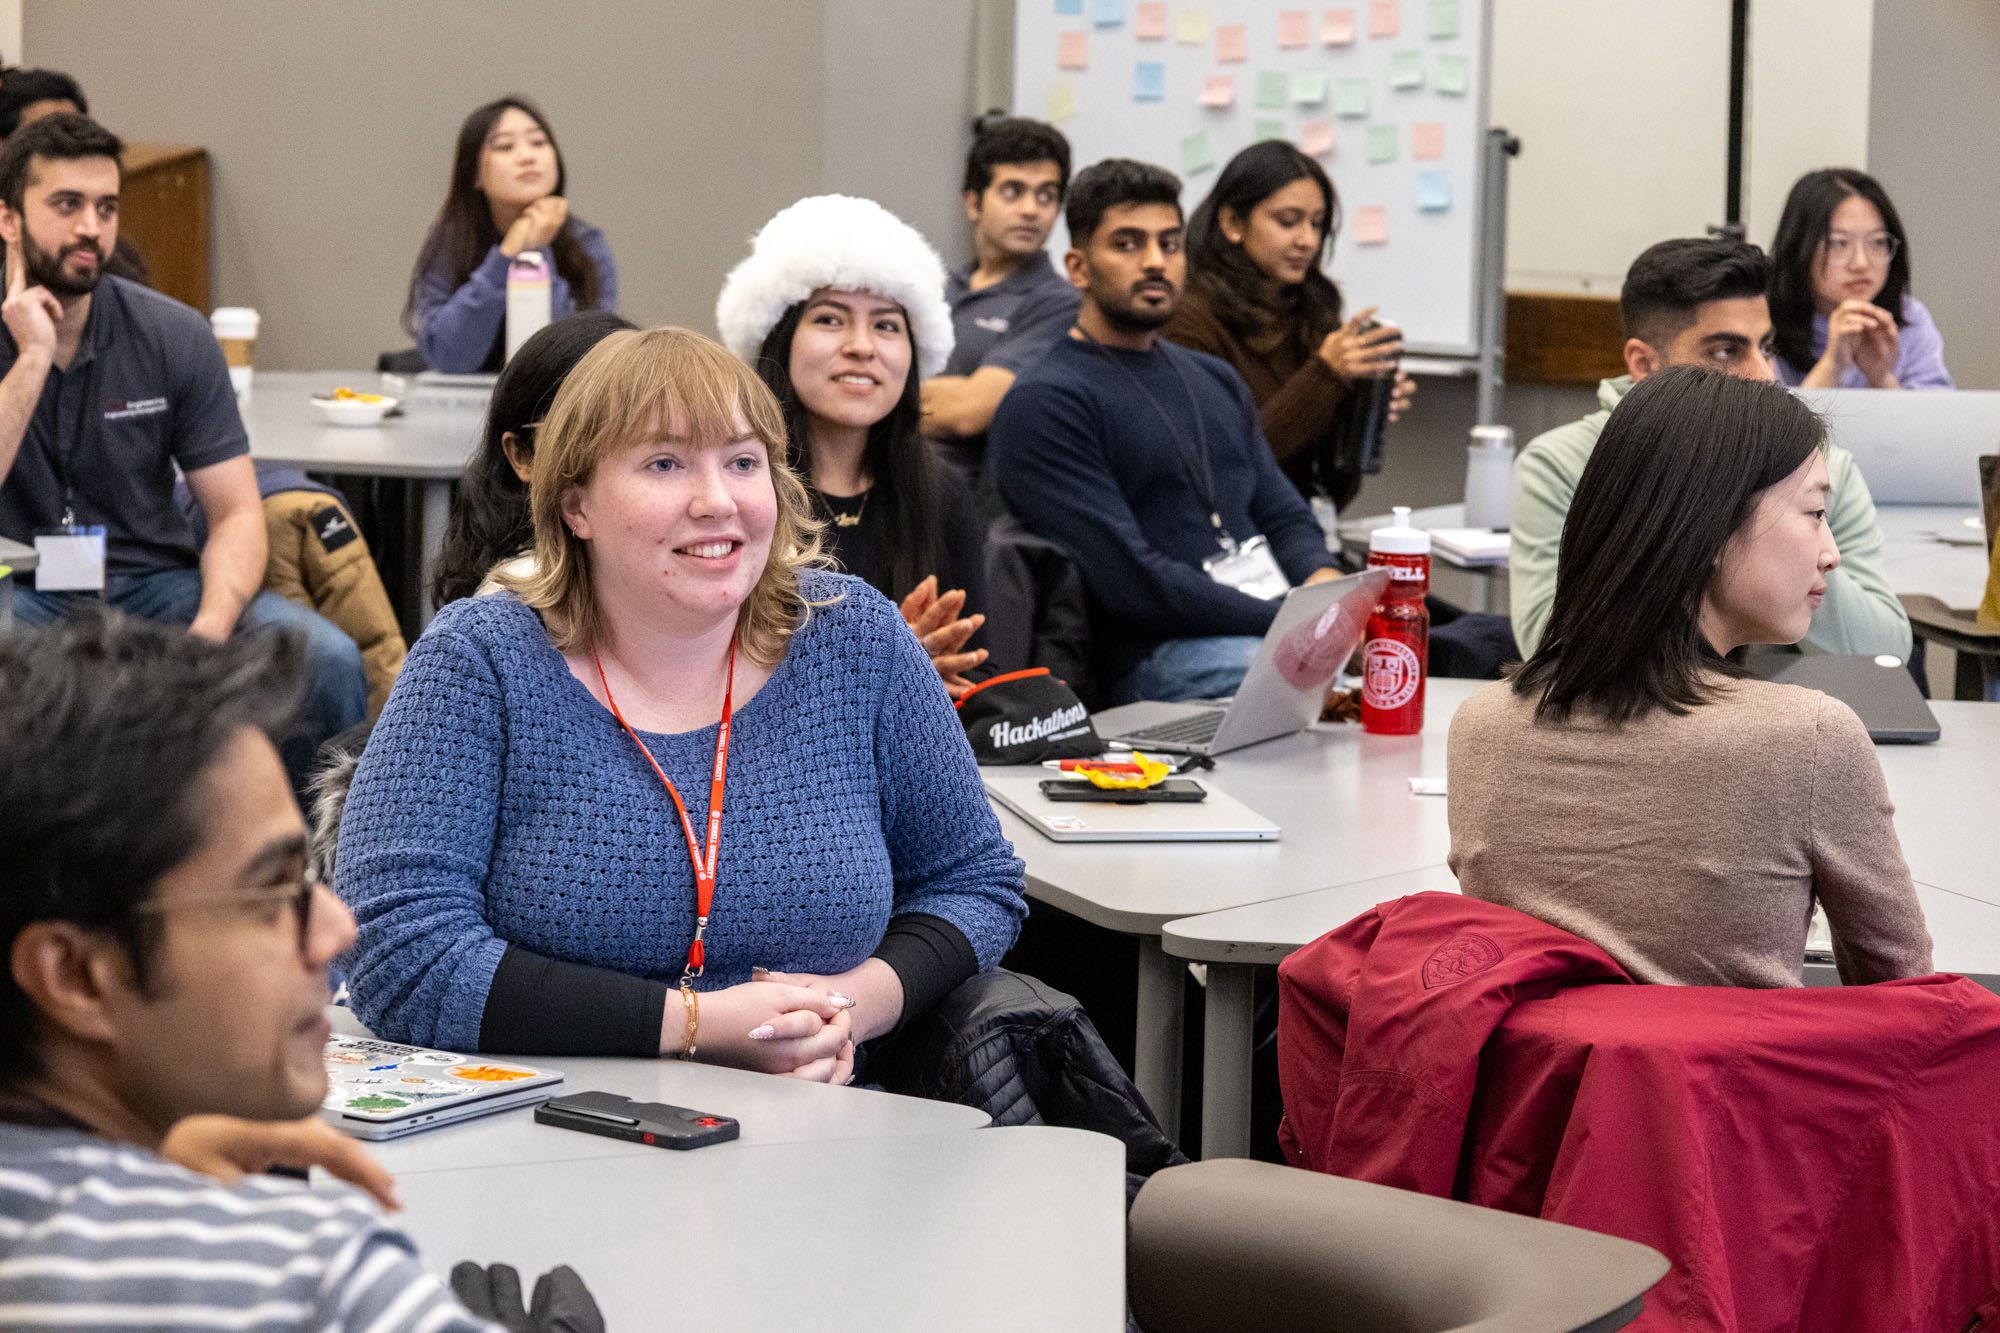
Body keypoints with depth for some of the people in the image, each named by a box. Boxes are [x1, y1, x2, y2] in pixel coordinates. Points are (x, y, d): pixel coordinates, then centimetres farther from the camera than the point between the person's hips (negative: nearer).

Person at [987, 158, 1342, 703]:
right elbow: (1131, 582, -13)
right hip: (1158, 652, -8)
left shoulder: (1214, 379, 25)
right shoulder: (1043, 404, -4)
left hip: (1278, 613, 8)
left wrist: (1324, 582, -4)